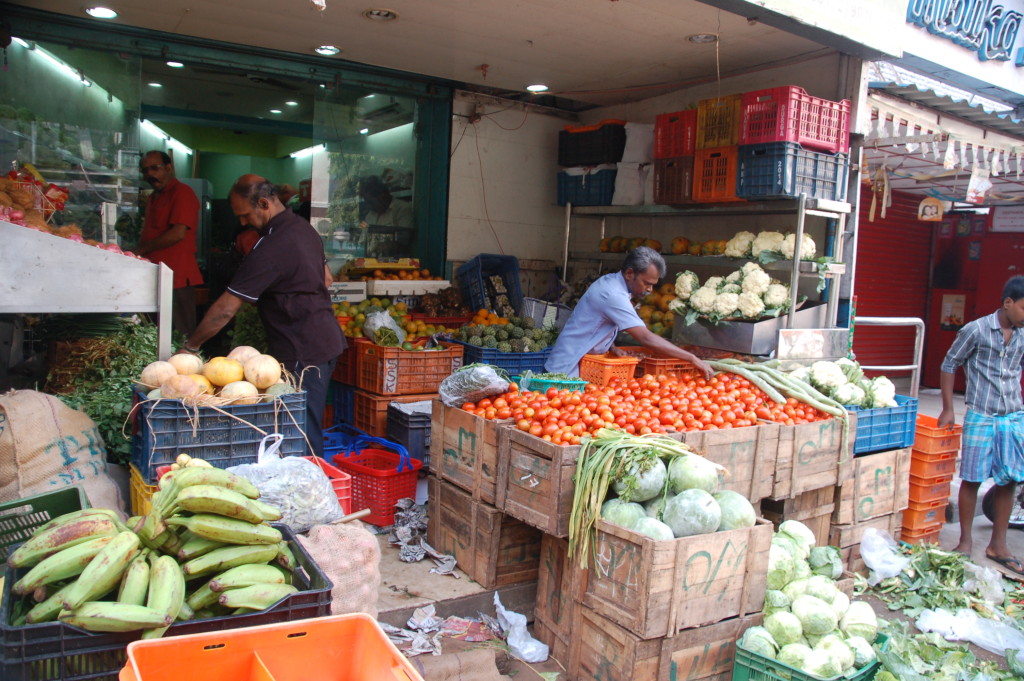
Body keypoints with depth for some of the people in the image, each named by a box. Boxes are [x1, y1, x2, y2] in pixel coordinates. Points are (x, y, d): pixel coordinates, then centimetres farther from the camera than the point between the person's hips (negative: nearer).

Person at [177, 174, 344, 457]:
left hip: (303, 352, -10)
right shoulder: (305, 229, 9)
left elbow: (226, 309, -19)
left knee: (305, 435, -2)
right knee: (309, 427, 16)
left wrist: (190, 347, -10)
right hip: (327, 339, 10)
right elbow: (326, 279, 21)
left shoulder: (270, 248, -21)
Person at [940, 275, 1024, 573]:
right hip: (981, 417, -4)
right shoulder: (976, 331, -9)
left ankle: (998, 544, 21)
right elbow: (949, 365, -2)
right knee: (972, 479, 3)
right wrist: (948, 409, -4)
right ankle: (965, 541, 17)